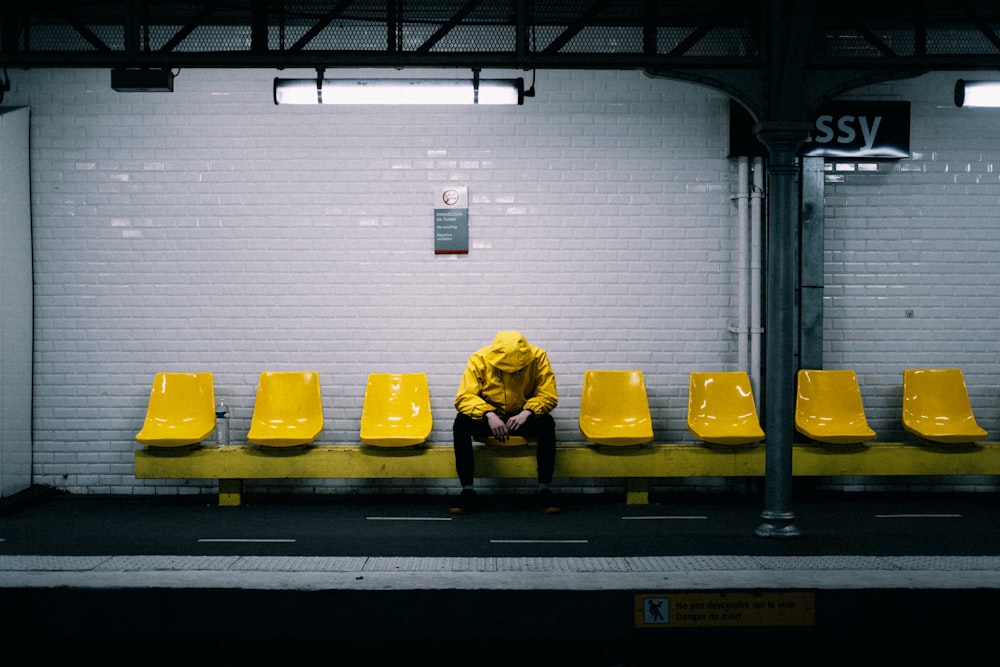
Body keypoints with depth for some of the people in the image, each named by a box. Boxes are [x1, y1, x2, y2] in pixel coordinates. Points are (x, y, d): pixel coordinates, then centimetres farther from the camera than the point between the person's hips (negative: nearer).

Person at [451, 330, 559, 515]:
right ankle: (467, 492, -25)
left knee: (547, 423, -31)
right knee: (461, 422, -30)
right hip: (488, 418, 0)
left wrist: (527, 413, -33)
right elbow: (464, 397, -20)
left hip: (523, 418, 0)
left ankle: (545, 491, -25)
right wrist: (489, 415, -36)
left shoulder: (538, 357, -15)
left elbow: (548, 395, -14)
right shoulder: (479, 359, -16)